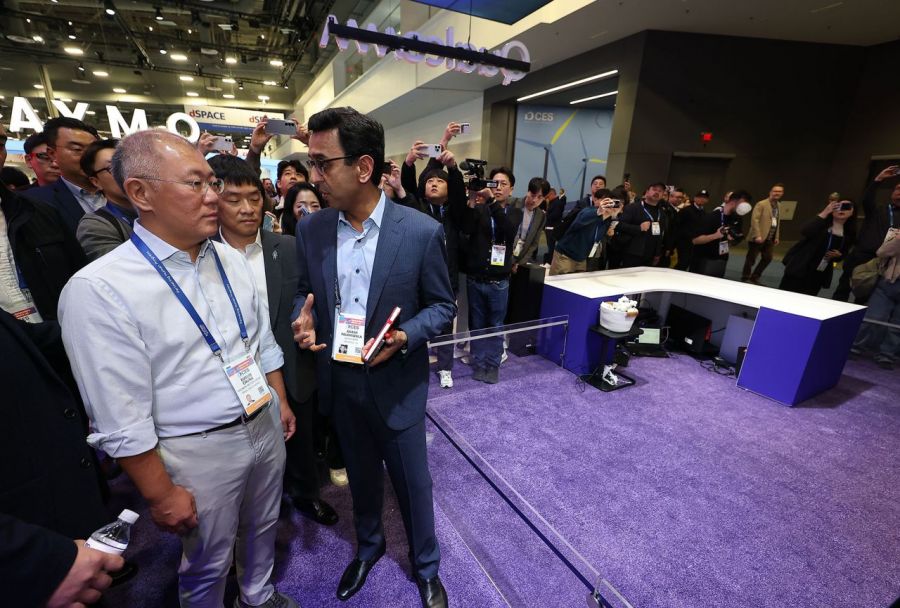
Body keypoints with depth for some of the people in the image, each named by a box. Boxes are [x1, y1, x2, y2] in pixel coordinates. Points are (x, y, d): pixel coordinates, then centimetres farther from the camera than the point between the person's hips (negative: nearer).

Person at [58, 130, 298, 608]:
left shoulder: (231, 259, -1)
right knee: (208, 565, 20)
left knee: (262, 528, 28)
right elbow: (121, 419, -18)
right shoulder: (98, 289, -20)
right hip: (199, 450, -5)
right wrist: (162, 495, -12)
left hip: (266, 426, 6)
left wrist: (281, 402, 10)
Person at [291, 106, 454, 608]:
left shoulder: (422, 231, -16)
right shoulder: (310, 230, -4)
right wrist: (303, 321, -13)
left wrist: (404, 337, -24)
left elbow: (442, 305, -7)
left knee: (413, 484, 17)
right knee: (362, 477, 27)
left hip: (397, 384, -3)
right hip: (340, 382, 4)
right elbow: (305, 293, 9)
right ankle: (368, 546, 57)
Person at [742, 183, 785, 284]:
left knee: (767, 258, 9)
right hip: (758, 238, -7)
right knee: (751, 259, 0)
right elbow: (754, 220, -16)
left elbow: (777, 222, 19)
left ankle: (754, 277, 20)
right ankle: (745, 278, 12)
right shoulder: (761, 204, -9)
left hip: (769, 239, 7)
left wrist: (777, 237, 14)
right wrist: (757, 235, -21)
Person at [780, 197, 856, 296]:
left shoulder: (850, 232, 7)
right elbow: (805, 232, -28)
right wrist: (824, 213, -28)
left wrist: (838, 255, -5)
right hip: (800, 268, -5)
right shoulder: (822, 223, -5)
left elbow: (843, 253, 18)